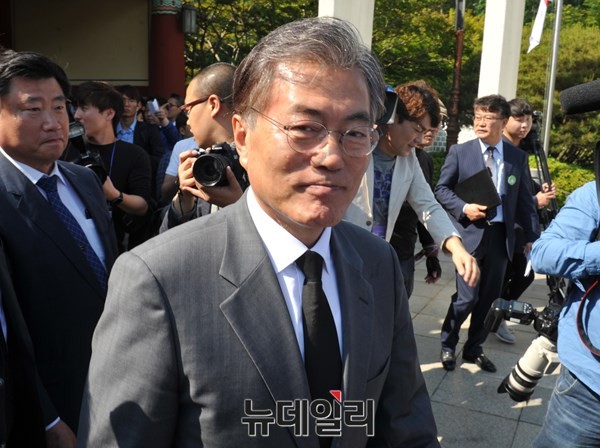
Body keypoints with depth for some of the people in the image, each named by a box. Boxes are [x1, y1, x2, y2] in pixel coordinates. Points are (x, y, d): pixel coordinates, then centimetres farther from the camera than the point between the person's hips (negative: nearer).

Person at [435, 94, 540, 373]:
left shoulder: (518, 157, 6)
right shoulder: (460, 152, -1)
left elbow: (525, 200, 8)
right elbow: (441, 189, 2)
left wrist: (532, 236, 5)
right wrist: (464, 208, -14)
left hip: (500, 235, 3)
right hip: (470, 232, -3)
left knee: (489, 297, 11)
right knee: (467, 296, -6)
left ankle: (474, 349, 28)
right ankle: (447, 345, 18)